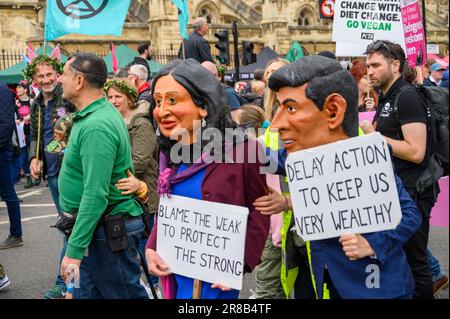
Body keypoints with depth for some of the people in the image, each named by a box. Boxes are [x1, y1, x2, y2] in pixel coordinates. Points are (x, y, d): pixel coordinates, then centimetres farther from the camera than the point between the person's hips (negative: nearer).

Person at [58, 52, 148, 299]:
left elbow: (96, 195, -28)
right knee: (86, 292, 16)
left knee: (126, 293, 4)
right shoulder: (96, 115, 9)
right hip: (96, 225, 10)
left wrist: (74, 250, -25)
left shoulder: (96, 127, -23)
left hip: (109, 230, -10)